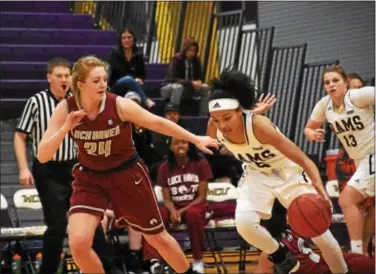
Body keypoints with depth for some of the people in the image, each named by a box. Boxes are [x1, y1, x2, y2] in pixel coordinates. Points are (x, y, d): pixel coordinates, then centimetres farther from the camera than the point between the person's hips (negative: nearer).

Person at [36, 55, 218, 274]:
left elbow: (157, 123, -7)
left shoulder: (119, 105, -21)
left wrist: (196, 139, -4)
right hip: (90, 178, 1)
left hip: (128, 175, -1)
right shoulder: (65, 109, -16)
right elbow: (43, 156, -18)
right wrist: (65, 128, -33)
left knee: (158, 238, 12)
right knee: (78, 243, -18)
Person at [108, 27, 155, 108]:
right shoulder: (115, 53, -1)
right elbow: (118, 71, -13)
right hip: (116, 86, -5)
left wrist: (140, 80, -14)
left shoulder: (138, 56, 9)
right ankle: (147, 101, -48)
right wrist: (134, 79, -23)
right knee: (129, 79, -36)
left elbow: (143, 74, 11)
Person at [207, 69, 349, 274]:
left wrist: (319, 188, -49)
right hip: (256, 175, 3)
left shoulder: (259, 125, -36)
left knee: (319, 232, -2)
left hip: (288, 172, -3)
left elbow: (303, 159, -37)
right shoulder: (215, 130, -24)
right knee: (244, 223, -23)